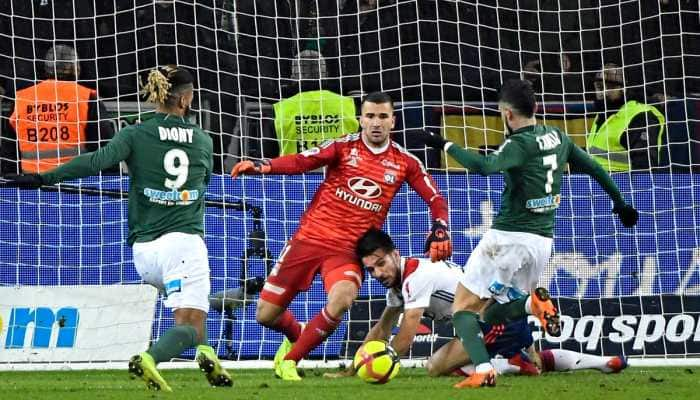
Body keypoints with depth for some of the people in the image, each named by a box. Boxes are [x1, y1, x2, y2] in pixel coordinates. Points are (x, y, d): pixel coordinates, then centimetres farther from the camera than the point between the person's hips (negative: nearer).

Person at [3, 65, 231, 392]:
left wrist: (43, 178, -16)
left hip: (144, 249, 3)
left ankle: (205, 351, 12)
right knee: (189, 325, -8)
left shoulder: (136, 135, 0)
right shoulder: (202, 140, 7)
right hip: (184, 241, -2)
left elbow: (97, 161, -15)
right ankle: (149, 358, -37)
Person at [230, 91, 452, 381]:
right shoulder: (344, 147, -2)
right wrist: (262, 166, -33)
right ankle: (297, 335, 40)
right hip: (309, 238, 0)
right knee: (266, 315, 1)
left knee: (342, 299, -32)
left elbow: (436, 200, 9)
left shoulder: (405, 162, 4)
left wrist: (439, 231, -11)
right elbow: (301, 161, -17)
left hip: (349, 250, 0)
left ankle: (289, 360, -11)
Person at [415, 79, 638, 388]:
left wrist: (444, 145, -22)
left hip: (508, 237, -7)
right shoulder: (558, 138, 9)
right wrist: (619, 202, 34)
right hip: (542, 242, 7)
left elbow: (484, 166, -31)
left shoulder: (520, 144, -14)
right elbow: (594, 168, 20)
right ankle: (531, 303, -13)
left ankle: (482, 371, -21)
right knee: (493, 313, 18)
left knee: (462, 307, 1)